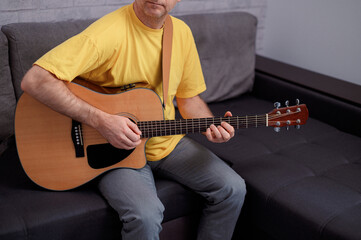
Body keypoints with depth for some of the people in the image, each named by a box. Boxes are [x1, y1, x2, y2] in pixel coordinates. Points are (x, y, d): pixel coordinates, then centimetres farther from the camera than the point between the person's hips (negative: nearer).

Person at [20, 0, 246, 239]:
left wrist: (212, 127, -11)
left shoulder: (181, 32, 0)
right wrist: (100, 120, -34)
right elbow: (34, 80, -30)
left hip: (168, 142, 6)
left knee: (233, 189, -4)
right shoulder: (110, 33, -23)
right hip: (115, 149, -6)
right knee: (146, 213, -30)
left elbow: (189, 98, 9)